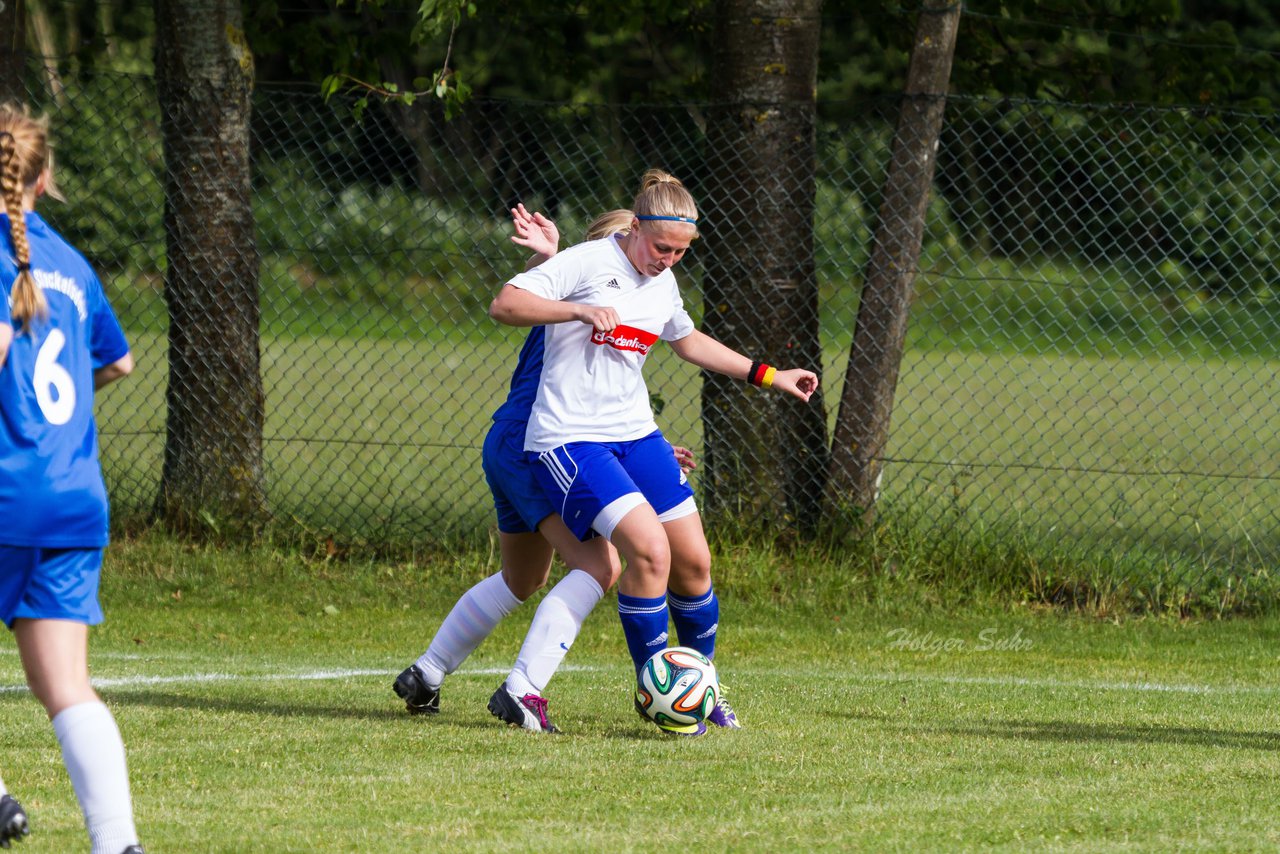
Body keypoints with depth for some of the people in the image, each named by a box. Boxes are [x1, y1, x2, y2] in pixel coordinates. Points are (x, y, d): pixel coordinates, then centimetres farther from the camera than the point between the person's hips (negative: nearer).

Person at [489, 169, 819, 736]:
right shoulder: (589, 263, -12)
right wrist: (579, 310, -31)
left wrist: (770, 377, 30)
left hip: (635, 434, 8)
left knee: (693, 561, 4)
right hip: (570, 439, -8)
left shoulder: (663, 284, 11)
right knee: (650, 549, -22)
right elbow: (504, 305, -18)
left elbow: (688, 342, 31)